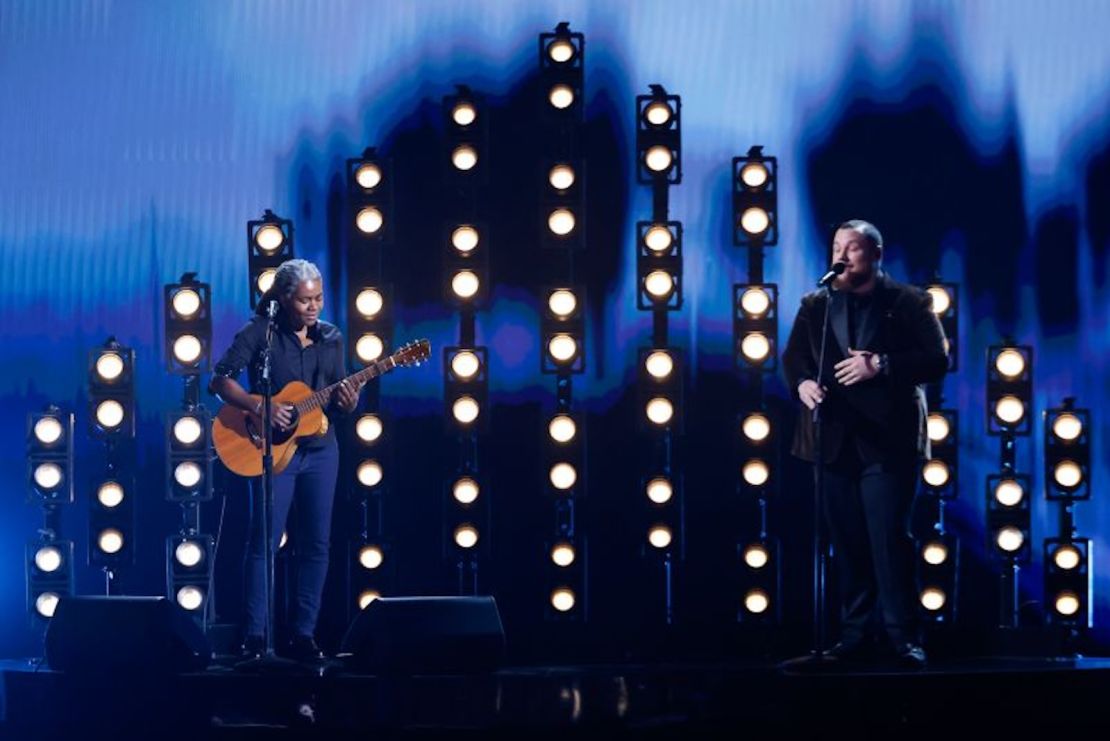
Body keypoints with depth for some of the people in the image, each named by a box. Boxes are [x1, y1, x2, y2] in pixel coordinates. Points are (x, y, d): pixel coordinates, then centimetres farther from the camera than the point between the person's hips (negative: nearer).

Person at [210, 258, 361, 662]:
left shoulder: (330, 337, 7)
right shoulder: (260, 332, -7)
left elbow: (339, 398, 11)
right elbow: (220, 380, -11)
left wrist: (348, 401, -12)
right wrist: (259, 407, -24)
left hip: (320, 449, 5)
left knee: (316, 544, 4)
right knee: (264, 540, -6)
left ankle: (304, 635, 9)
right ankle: (254, 636, -1)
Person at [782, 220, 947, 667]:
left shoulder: (908, 303, 4)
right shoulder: (815, 305, 16)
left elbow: (937, 360, -5)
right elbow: (792, 355, 9)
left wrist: (881, 366, -17)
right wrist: (803, 382, -14)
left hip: (887, 439, -4)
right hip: (834, 439, 4)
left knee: (890, 538, -8)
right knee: (847, 542, 5)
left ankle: (903, 637, -4)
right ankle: (855, 635, 10)